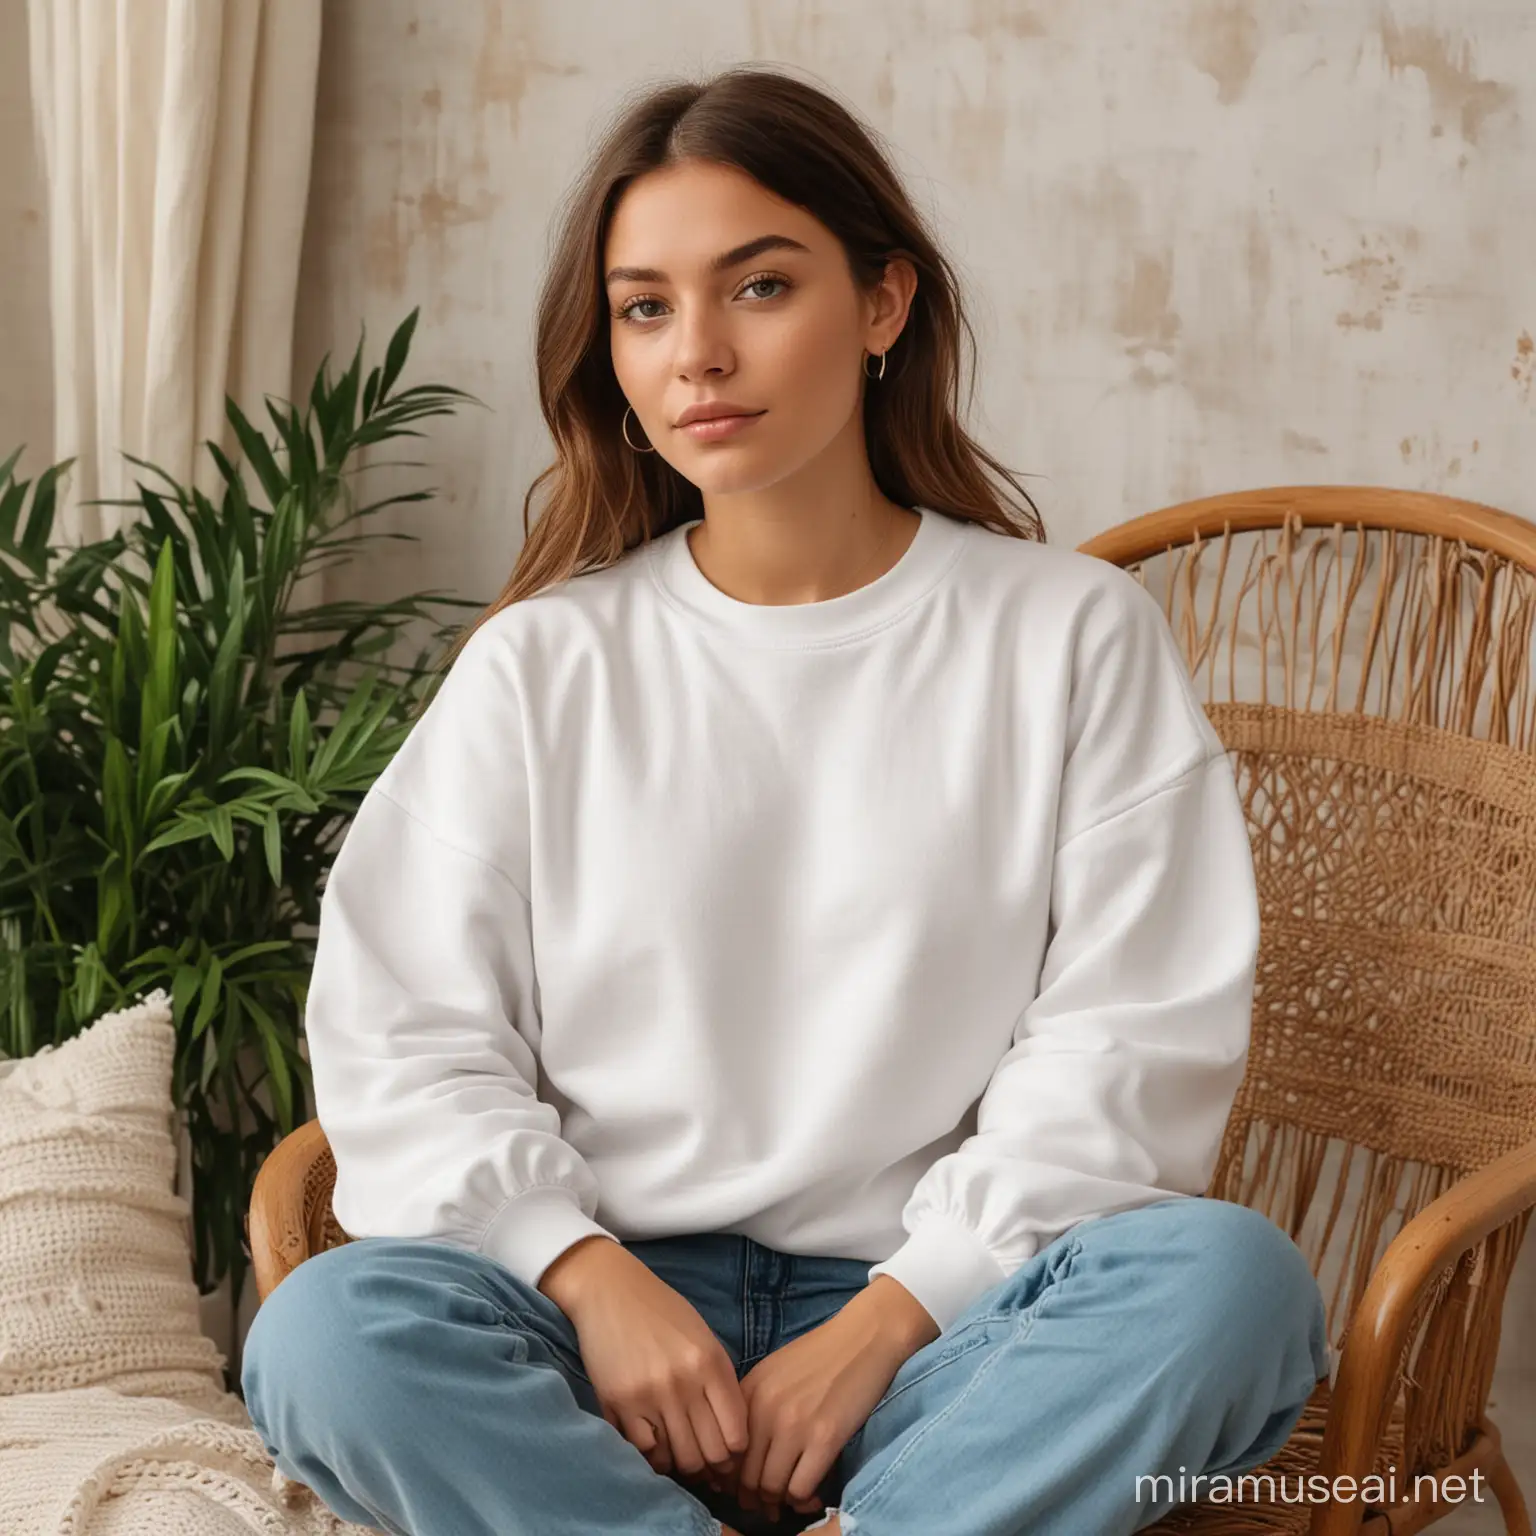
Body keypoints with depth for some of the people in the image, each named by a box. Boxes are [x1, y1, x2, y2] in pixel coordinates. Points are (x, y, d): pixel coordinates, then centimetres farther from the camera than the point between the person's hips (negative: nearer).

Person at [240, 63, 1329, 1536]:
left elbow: (1132, 1040, -2)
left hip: (933, 1312, 0)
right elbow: (403, 1037, 2)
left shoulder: (1071, 634, 5)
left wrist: (882, 1324, -12)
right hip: (619, 1296, 1)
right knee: (323, 1335, -30)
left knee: (1232, 1277, -31)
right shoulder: (542, 665, 9)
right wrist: (592, 1277, -15)